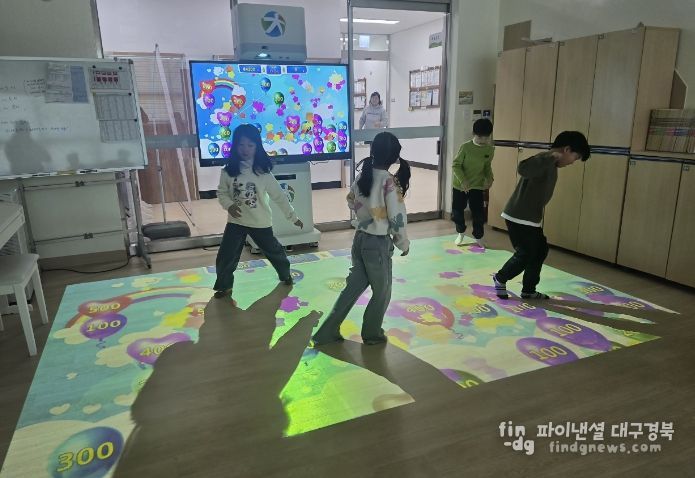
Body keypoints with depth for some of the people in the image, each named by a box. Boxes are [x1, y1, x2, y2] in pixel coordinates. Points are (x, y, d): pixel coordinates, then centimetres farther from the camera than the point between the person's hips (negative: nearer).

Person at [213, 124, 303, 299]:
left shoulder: (263, 171, -10)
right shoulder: (228, 171, -6)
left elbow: (278, 195, -6)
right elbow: (221, 193, 4)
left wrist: (293, 217, -3)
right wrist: (229, 205, -18)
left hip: (260, 222, -1)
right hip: (236, 221, 1)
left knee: (273, 250, 16)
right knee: (225, 256, 0)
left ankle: (285, 274, 43)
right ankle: (224, 287, 22)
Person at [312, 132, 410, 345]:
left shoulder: (361, 176, 1)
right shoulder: (389, 182, -20)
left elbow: (351, 203, 15)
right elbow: (397, 218, -17)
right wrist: (404, 244, -3)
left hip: (359, 238, 7)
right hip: (378, 243, -7)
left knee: (353, 286, 18)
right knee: (382, 292, 15)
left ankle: (327, 332, 22)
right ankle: (372, 334, 32)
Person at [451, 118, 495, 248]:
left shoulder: (490, 150, -3)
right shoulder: (465, 147, -15)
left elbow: (487, 167, 11)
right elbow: (456, 165, -13)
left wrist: (489, 178, -7)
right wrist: (463, 180, -24)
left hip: (477, 186, 2)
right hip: (460, 185, -2)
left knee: (478, 213, -1)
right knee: (457, 212, 5)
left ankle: (478, 237, 19)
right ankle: (460, 233, 31)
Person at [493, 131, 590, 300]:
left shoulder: (552, 165, 14)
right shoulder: (545, 160, -18)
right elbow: (523, 169, -39)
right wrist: (551, 157, -35)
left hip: (531, 219, 11)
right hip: (519, 218, -11)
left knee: (540, 250, 15)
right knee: (525, 254, -1)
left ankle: (528, 291, 26)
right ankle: (500, 278, 23)